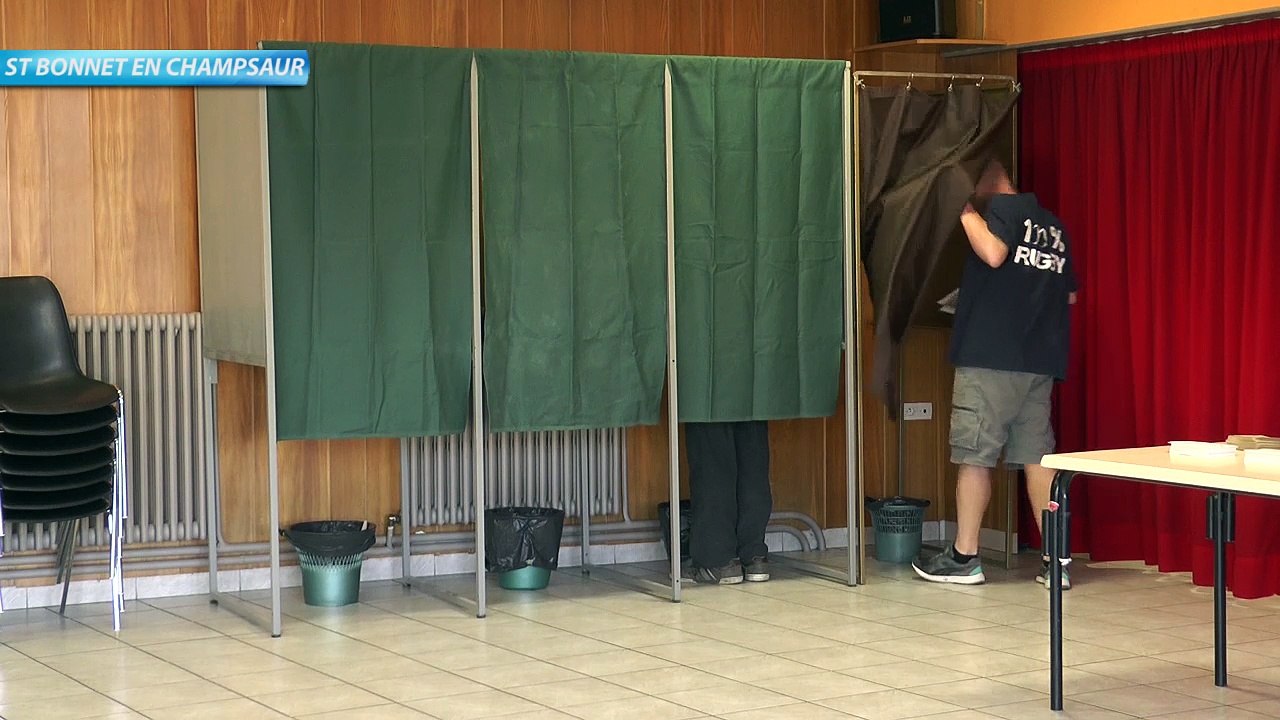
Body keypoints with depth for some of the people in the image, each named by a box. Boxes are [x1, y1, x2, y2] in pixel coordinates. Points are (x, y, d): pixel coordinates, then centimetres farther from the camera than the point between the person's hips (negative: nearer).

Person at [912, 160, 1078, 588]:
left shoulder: (1004, 207, -4)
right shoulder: (1053, 225, 18)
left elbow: (994, 253, -24)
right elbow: (1070, 294, 21)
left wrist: (965, 211, -11)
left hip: (990, 354, -7)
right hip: (1040, 361, 7)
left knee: (974, 455, 0)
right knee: (1037, 456, 6)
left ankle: (964, 557, 4)